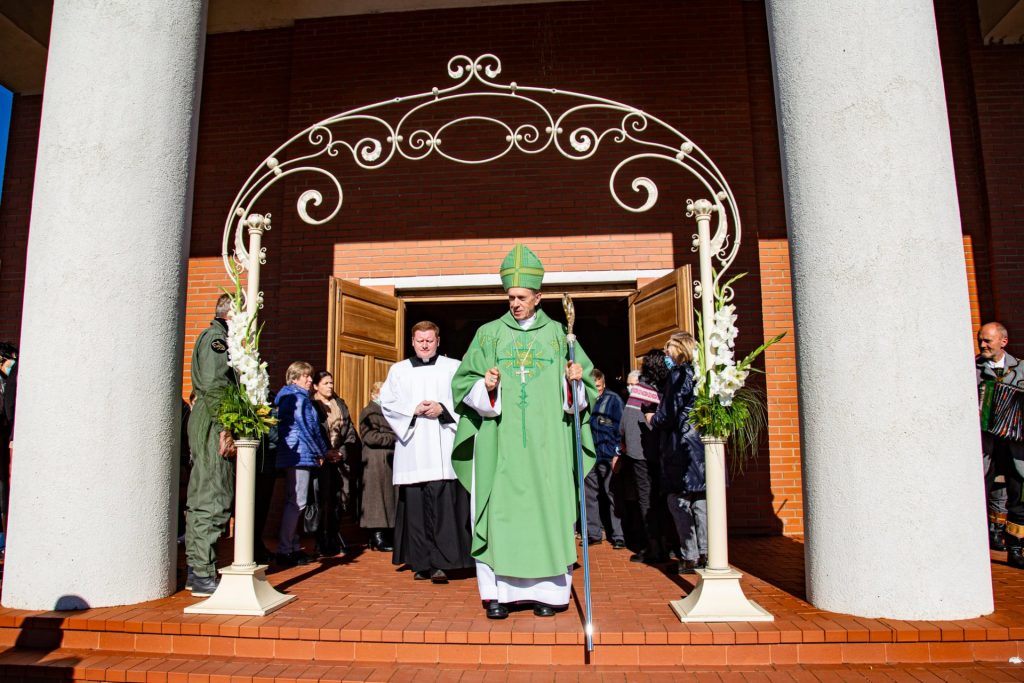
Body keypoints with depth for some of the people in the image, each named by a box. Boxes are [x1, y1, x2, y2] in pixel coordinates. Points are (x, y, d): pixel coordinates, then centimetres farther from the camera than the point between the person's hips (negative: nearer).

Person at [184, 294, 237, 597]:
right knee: (213, 500, -8)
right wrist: (225, 430, -21)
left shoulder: (214, 337, 22)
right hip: (212, 424, -11)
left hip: (204, 424, 11)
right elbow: (214, 387, -19)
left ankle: (195, 571, 21)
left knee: (201, 498, 13)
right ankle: (204, 575, -3)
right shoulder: (215, 337, -8)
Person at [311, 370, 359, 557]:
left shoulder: (341, 404, 15)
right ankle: (324, 544, 2)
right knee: (324, 501, -6)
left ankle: (335, 540, 17)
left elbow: (350, 432, 12)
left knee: (341, 499, 4)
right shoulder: (312, 405, 1)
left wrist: (342, 452, -3)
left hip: (341, 458, 5)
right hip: (321, 460, -4)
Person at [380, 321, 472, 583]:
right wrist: (414, 410, -5)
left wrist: (443, 408, -11)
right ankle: (422, 562, 8)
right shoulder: (398, 370, 17)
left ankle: (441, 562, -7)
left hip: (443, 447, -2)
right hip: (412, 449, 2)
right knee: (415, 503, 0)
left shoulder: (453, 367, 12)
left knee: (444, 502, -10)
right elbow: (388, 402, 10)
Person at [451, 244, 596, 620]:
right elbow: (465, 385, 5)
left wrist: (574, 381, -11)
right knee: (500, 510, -1)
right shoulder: (489, 334, 8)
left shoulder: (558, 335, 9)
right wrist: (485, 387, -15)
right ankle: (497, 591, 9)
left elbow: (580, 392, 10)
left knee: (547, 509, 2)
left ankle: (547, 590, 14)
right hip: (500, 441, 0)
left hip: (547, 441, 1)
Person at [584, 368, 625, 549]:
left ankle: (618, 536, 6)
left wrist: (618, 454, -10)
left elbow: (620, 427, -4)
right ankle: (593, 534, 18)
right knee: (590, 496, 8)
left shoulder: (613, 399, 0)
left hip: (608, 457, -4)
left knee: (613, 496, 0)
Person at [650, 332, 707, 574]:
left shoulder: (678, 374, -9)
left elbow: (670, 414, -13)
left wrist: (653, 419, 6)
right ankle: (705, 553, 12)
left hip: (682, 447, -7)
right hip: (703, 443, 7)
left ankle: (690, 557, 2)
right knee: (701, 501, 10)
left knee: (679, 501, 0)